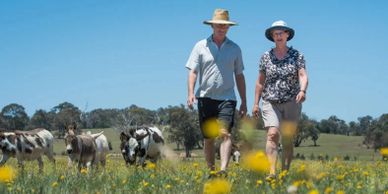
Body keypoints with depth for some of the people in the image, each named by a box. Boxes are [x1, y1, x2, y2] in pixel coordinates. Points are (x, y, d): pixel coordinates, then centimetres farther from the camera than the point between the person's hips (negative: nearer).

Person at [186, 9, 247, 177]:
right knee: (208, 138, 7)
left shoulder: (235, 49, 10)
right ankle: (211, 170, 17)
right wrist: (190, 93, -15)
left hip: (226, 97, -1)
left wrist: (244, 102, 13)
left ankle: (223, 170, -27)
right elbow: (193, 72, 1)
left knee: (225, 133, -18)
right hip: (206, 97, 1)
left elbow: (239, 76, 15)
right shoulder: (201, 46, 5)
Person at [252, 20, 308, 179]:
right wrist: (256, 103, 6)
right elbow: (260, 81, 9)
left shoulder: (297, 55, 1)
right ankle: (271, 172, -29)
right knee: (272, 135, -19)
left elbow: (303, 76, -10)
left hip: (291, 102, 0)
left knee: (287, 140, 3)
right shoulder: (266, 57, 6)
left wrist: (302, 91, -31)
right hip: (271, 102, 0)